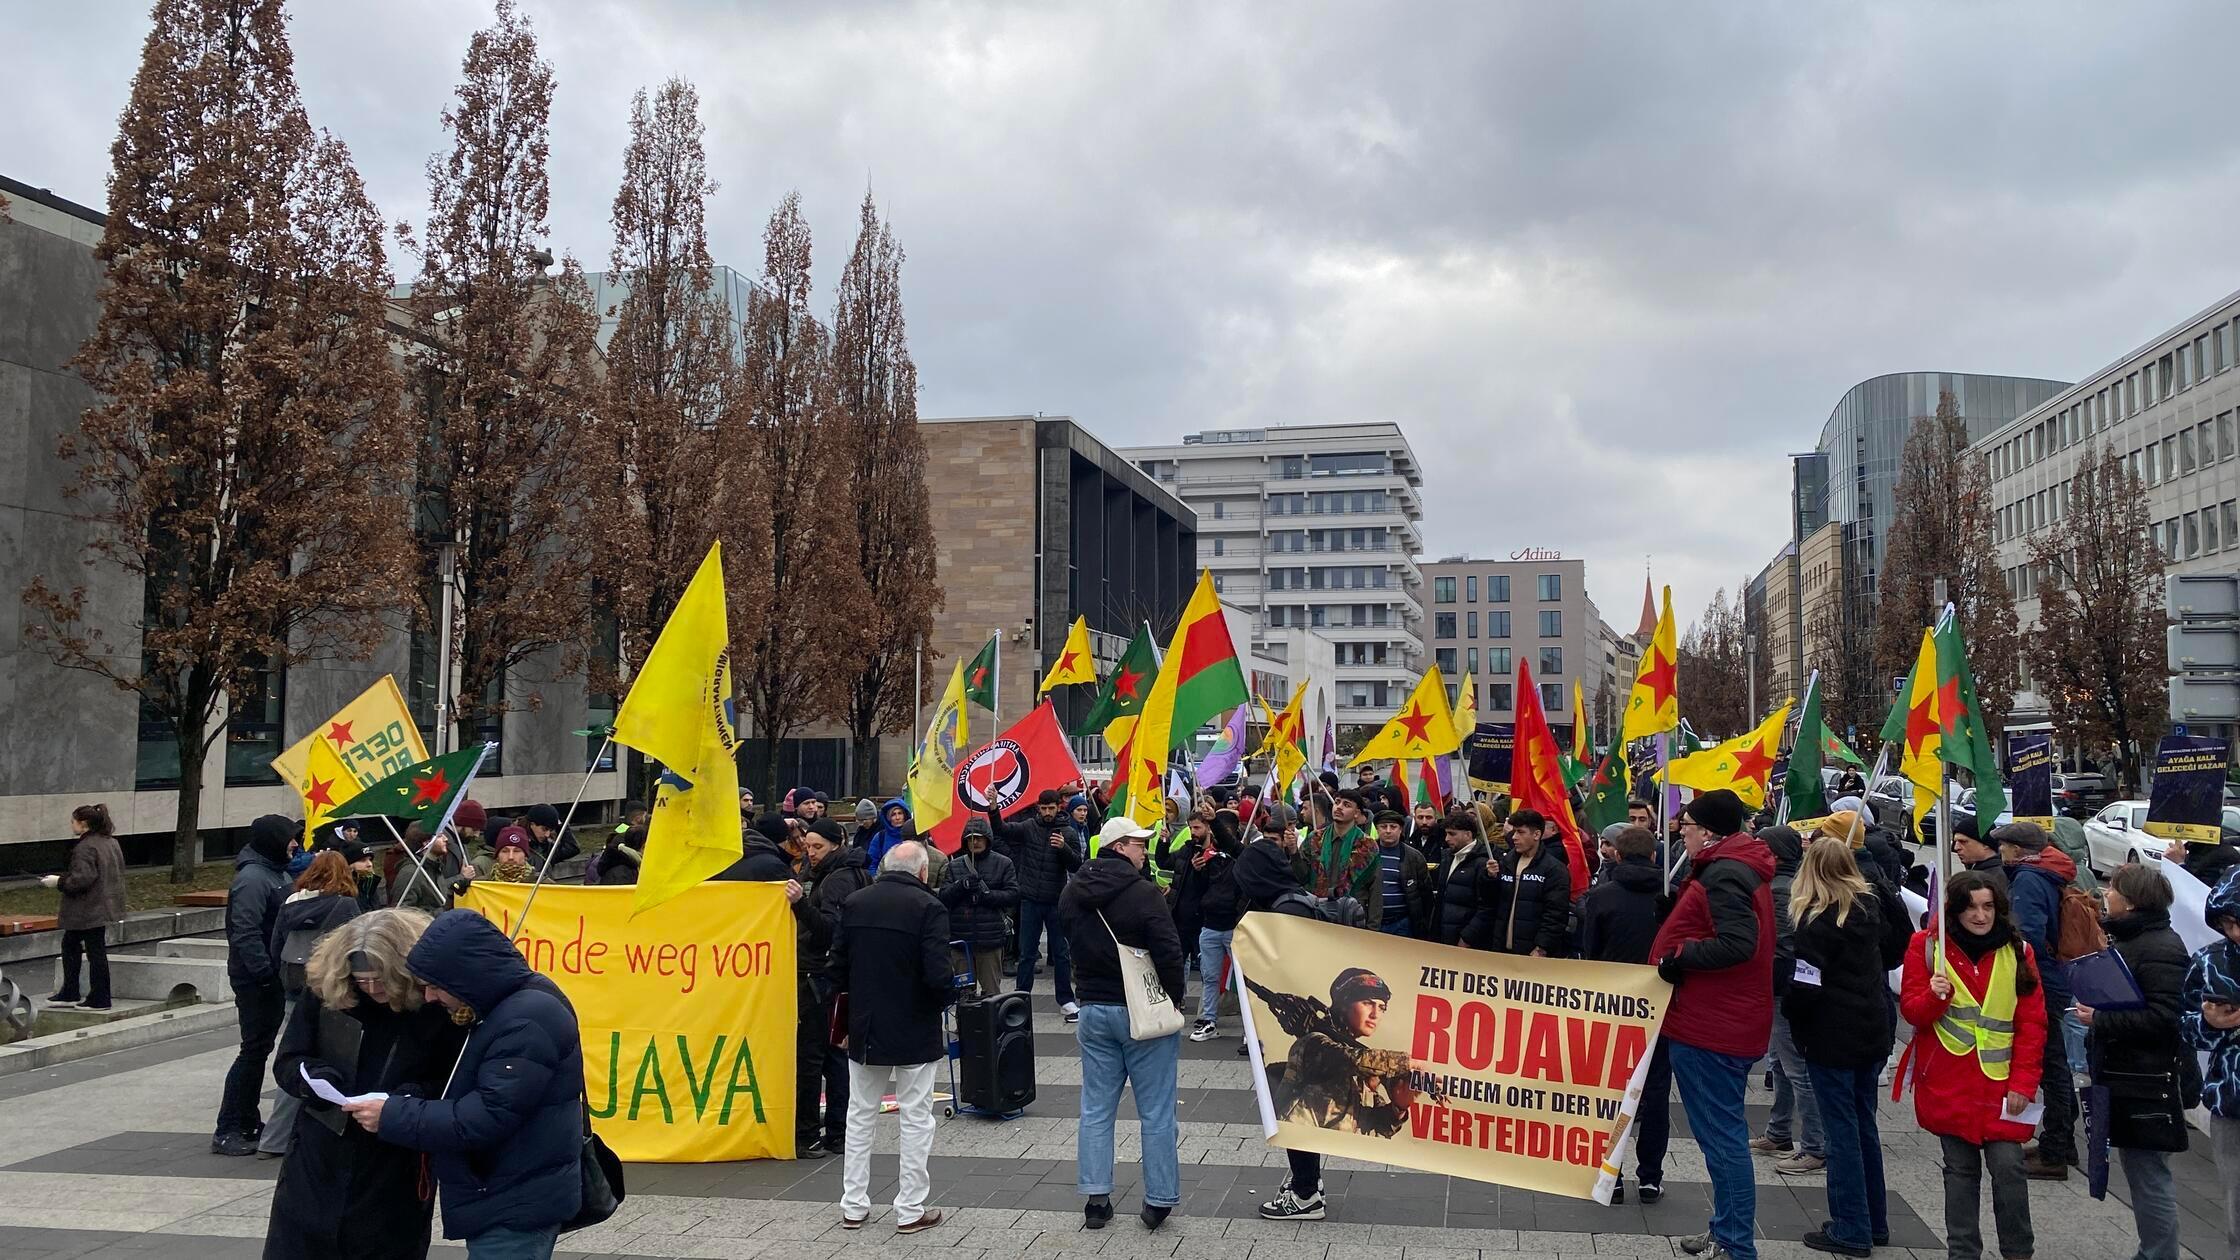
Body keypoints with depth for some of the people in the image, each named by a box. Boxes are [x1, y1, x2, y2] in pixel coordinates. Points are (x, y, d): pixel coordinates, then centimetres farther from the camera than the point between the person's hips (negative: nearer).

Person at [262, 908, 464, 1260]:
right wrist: (313, 1076, -18)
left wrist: (412, 1098, -26)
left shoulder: (439, 1001, -15)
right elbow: (287, 1062, 3)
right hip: (317, 1163, 3)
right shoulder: (324, 987, -6)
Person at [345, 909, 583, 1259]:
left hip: (518, 1208, -10)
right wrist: (401, 1102, 3)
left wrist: (392, 1116, -18)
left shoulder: (527, 1022, -22)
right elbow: (465, 1095, 18)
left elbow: (485, 1120, -24)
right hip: (503, 1201, 10)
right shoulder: (502, 1006, 10)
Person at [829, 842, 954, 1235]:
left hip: (864, 1029, 4)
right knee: (915, 1120, 7)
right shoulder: (929, 907, -15)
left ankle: (853, 1206, 21)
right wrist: (947, 997, -1)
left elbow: (836, 966, 2)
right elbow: (937, 974, -22)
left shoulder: (855, 903, 0)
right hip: (915, 1031, -4)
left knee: (860, 1115, 16)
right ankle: (910, 1210, 12)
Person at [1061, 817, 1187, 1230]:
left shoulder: (1071, 894, 4)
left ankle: (1095, 1197, 14)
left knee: (1096, 1107, 12)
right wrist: (1173, 998, -4)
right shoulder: (1144, 893, -17)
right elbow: (1169, 952, -18)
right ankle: (1159, 1199, 10)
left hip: (1093, 1009, 6)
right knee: (1155, 1110, 5)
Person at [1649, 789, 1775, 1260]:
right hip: (1724, 1023, 11)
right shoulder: (1740, 868, 15)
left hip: (1709, 1029, -11)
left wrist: (1678, 956, -20)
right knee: (1724, 1132, 18)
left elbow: (1738, 943, -29)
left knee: (1721, 1136, -5)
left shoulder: (1724, 874, -18)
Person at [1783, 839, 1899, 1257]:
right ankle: (1874, 1222, 25)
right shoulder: (1872, 905, 4)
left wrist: (1793, 1019, -2)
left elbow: (1805, 986, -19)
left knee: (1841, 1131, 0)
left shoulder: (1816, 920, -17)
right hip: (1873, 1032, 7)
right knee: (1864, 1123, 17)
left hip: (1831, 1037, -7)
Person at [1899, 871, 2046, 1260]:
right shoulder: (1927, 945, 0)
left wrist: (2023, 1082, -5)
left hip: (2000, 1083, 0)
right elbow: (1911, 1010, 0)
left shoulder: (2017, 951, 3)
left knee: (2008, 1166, -6)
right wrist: (1934, 996, -22)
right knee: (1960, 1169, 7)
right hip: (1948, 1081, 0)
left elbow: (2032, 1023, 2)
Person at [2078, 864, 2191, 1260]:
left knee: (2148, 1174, -3)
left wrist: (2099, 1020, -20)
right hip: (2124, 1075, 10)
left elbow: (2161, 1018, -24)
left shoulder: (2161, 949, -18)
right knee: (2137, 1165, 18)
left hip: (2147, 1083, -10)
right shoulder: (2125, 938, 14)